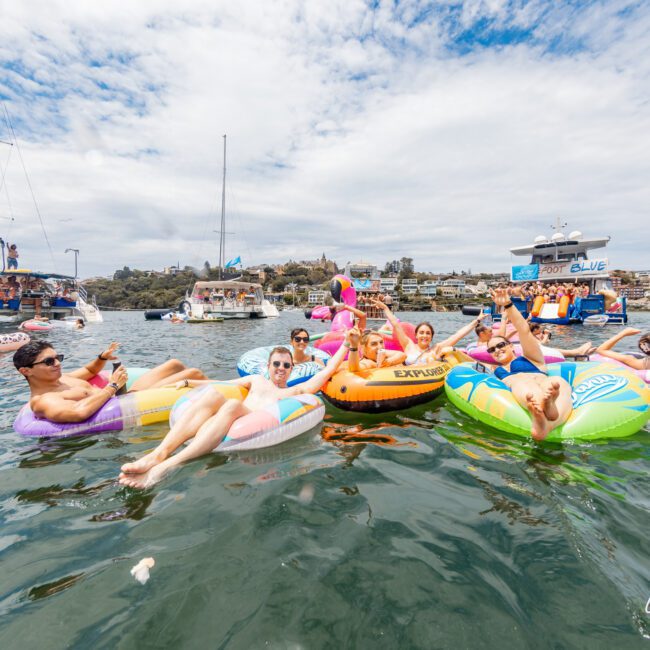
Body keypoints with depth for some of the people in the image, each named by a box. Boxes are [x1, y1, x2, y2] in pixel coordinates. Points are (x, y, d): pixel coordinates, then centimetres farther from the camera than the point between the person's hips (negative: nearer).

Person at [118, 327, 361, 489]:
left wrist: (350, 346, 11)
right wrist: (188, 382, 25)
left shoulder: (296, 390, 24)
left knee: (232, 404, -35)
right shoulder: (256, 380, 32)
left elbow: (328, 371, 18)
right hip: (219, 427, 3)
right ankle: (157, 454, -41)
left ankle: (165, 467, -47)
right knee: (214, 394, -28)